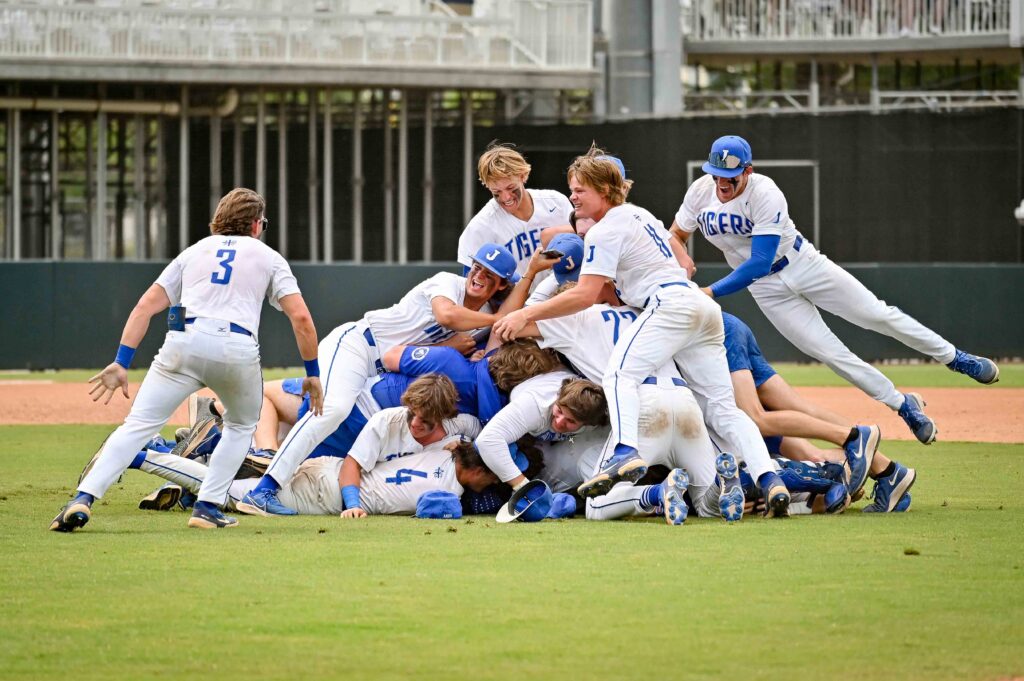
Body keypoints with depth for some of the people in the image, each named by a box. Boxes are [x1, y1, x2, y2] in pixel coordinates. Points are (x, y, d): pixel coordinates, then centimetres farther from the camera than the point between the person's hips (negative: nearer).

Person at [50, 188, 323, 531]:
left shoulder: (194, 251, 26)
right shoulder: (268, 257, 21)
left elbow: (146, 305, 15)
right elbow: (301, 317, 8)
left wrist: (121, 362, 10)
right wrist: (312, 374, 15)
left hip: (184, 342, 1)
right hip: (237, 349, -1)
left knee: (139, 424, -3)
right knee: (241, 425, 26)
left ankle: (84, 499, -21)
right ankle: (208, 507, 13)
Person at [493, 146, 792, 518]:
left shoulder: (606, 230, -3)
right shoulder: (639, 214, 25)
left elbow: (585, 296, -11)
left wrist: (526, 315, -9)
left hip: (671, 304, -9)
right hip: (703, 305, 9)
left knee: (620, 373, -23)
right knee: (722, 406, 4)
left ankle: (625, 453, -47)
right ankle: (769, 478, -13)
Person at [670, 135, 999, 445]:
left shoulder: (765, 194, -28)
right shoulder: (700, 193, -13)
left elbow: (759, 262, -33)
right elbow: (675, 237, 1)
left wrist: (712, 291, -37)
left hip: (802, 264, -4)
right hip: (766, 288, 4)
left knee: (877, 314, -3)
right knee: (830, 353, -1)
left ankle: (955, 358, 13)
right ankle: (903, 405, 12)